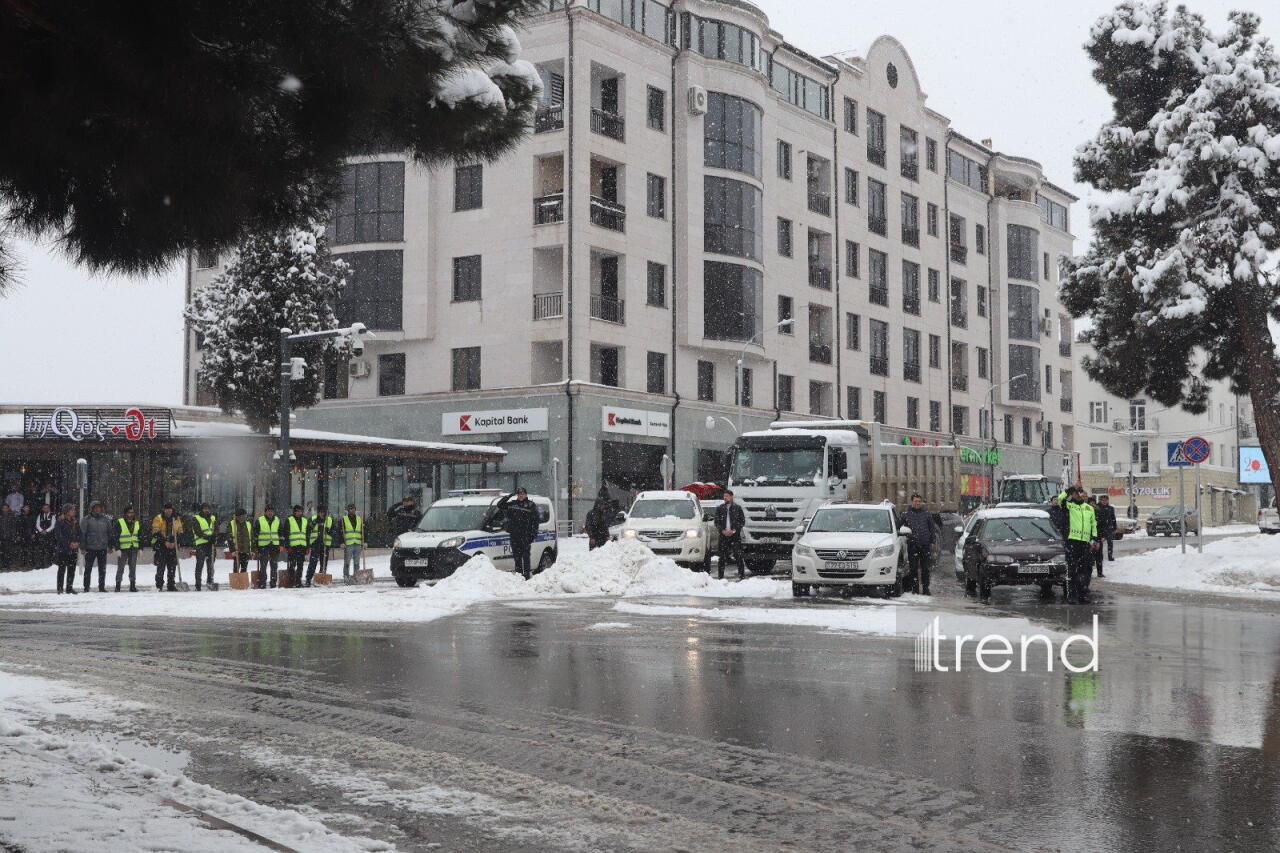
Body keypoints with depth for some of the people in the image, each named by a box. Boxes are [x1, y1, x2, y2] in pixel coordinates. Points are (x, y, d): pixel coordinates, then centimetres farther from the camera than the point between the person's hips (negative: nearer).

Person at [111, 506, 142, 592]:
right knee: (120, 568, -1)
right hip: (123, 549, -4)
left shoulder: (137, 523, 11)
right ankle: (117, 585, 7)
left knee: (133, 568, 6)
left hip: (134, 549, 4)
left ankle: (133, 585, 12)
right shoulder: (119, 523, -6)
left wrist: (140, 548, 9)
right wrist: (117, 549, -14)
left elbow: (140, 536, 17)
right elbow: (114, 536, -8)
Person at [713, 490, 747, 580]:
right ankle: (721, 577, 5)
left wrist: (734, 530, -9)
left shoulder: (737, 508, 6)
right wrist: (723, 531, -8)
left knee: (738, 555, -6)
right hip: (723, 535, 2)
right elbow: (717, 522, 8)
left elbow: (742, 522, 4)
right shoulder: (719, 508, 11)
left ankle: (742, 575, -1)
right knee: (722, 557, 1)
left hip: (735, 535, -2)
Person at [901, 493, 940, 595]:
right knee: (913, 568, -1)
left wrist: (933, 542, 7)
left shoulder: (927, 513, 8)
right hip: (912, 545, -1)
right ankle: (915, 588, 5)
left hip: (925, 545, 1)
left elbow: (932, 528, 12)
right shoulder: (906, 514, 5)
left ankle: (925, 588, 11)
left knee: (925, 568, 4)